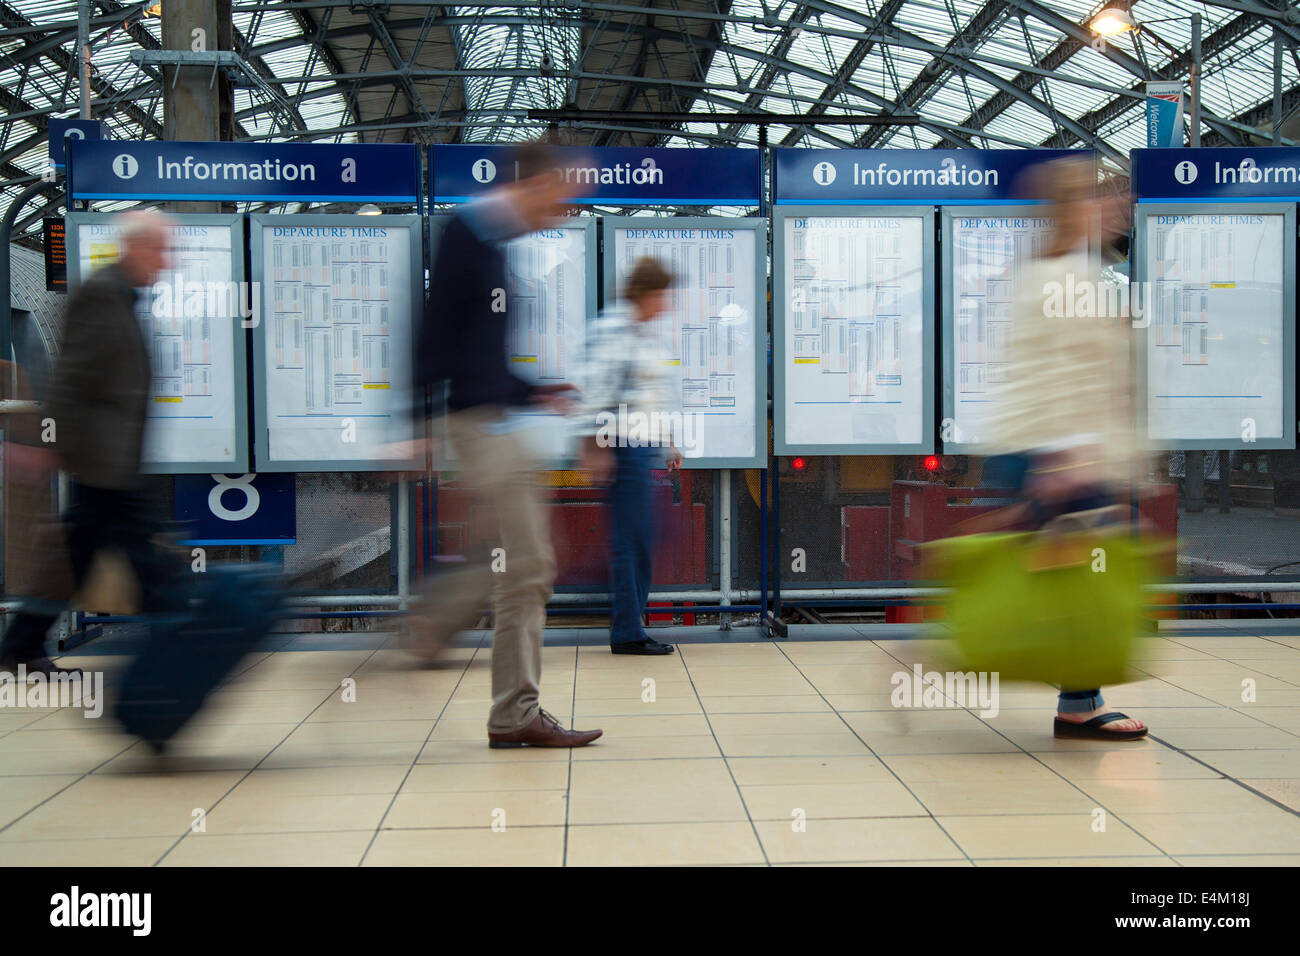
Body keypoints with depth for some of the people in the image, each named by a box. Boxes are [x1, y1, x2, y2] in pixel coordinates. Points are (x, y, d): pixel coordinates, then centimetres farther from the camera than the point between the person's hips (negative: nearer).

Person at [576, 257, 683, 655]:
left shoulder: (643, 331, 20)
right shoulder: (615, 330, -10)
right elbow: (598, 389, -16)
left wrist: (668, 442, 27)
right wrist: (595, 446, -20)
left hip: (643, 444, 10)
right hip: (624, 443, -10)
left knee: (639, 537, 11)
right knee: (630, 538, -6)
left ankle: (628, 626, 18)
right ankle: (627, 633, 1)